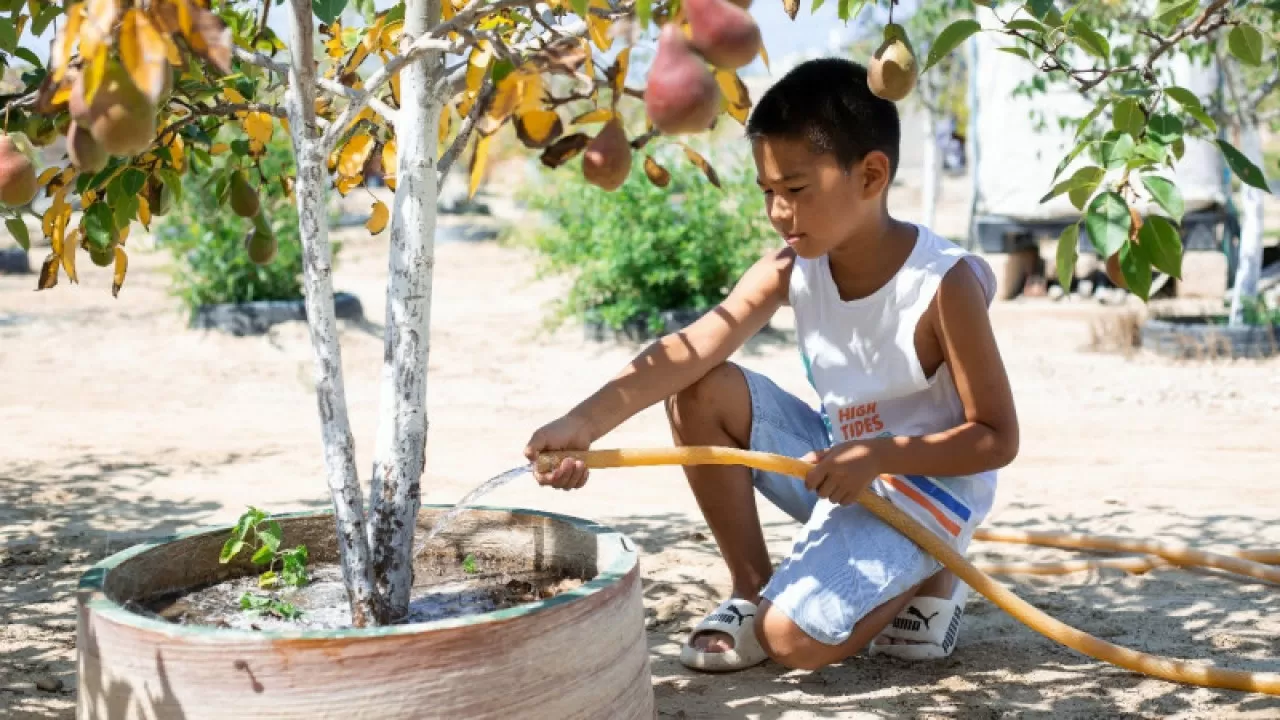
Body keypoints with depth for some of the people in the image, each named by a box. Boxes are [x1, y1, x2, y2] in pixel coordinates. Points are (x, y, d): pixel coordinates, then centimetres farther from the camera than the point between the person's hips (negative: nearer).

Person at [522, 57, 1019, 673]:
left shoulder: (943, 283, -24)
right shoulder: (790, 268, -10)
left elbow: (998, 438, -19)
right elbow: (689, 350, -24)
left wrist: (878, 455, -31)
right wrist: (586, 421, -38)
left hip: (925, 482, -6)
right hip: (839, 461, 6)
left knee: (794, 640, -24)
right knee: (702, 391, -12)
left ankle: (930, 580, 6)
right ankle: (752, 592, 1)